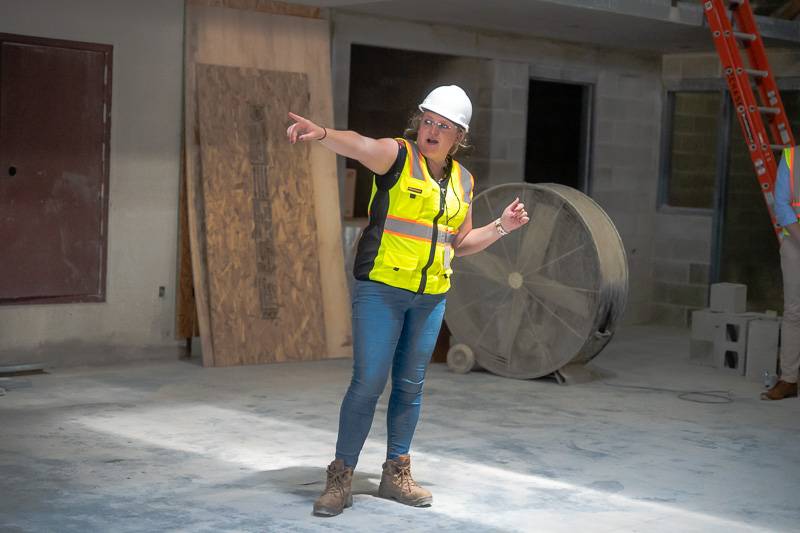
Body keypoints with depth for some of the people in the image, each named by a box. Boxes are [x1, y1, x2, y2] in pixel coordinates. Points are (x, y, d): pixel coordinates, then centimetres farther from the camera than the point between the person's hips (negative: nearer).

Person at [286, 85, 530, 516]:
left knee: (410, 386, 12)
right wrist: (322, 133, -49)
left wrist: (501, 226, 7)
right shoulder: (397, 155, -6)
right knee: (368, 383, -7)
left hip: (431, 297, 6)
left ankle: (396, 474, 24)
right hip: (381, 290, -5)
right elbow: (357, 145, -29)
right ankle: (340, 478, 4)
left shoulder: (462, 180, 11)